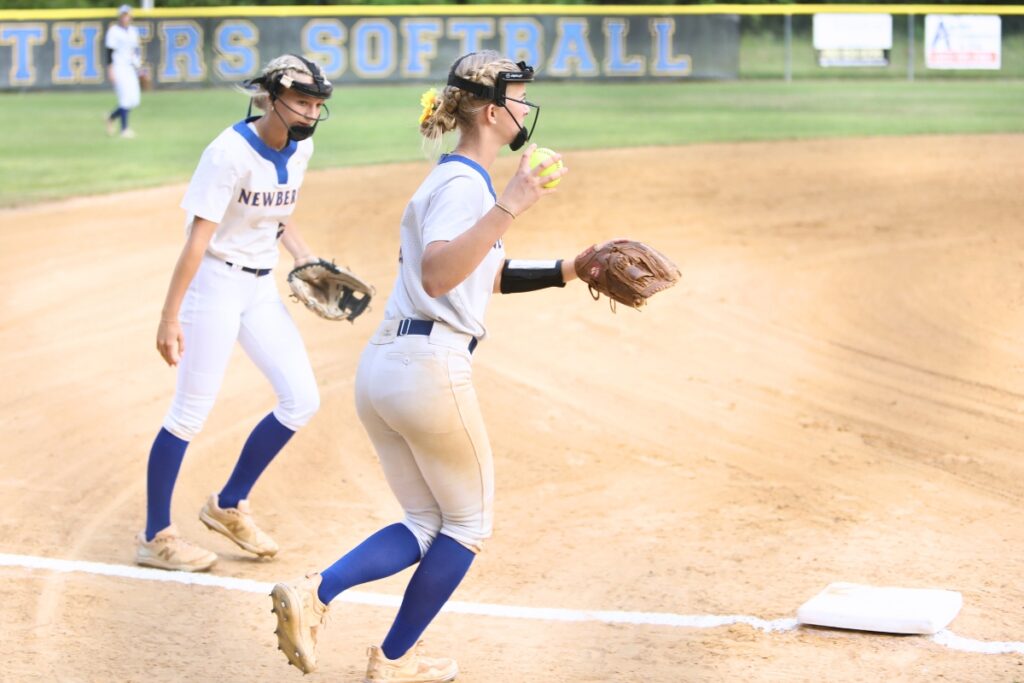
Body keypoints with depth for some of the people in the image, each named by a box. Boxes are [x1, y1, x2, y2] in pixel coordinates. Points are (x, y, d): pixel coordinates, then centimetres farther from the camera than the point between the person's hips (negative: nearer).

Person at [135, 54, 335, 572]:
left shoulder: (299, 148, 2)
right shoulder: (231, 153, -21)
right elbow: (197, 238, -23)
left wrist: (305, 259, 3)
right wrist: (169, 317, -24)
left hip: (261, 288, 8)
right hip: (215, 282, -8)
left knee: (301, 400, 4)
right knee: (190, 413, -2)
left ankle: (229, 506, 21)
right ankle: (155, 538, 10)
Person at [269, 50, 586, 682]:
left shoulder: (452, 179, 18)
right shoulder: (465, 184, -12)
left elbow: (490, 276, 28)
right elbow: (437, 276, -30)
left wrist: (571, 270, 21)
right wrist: (510, 207, -34)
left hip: (380, 369, 9)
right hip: (431, 370, -9)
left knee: (426, 527, 17)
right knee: (467, 526, 11)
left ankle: (314, 594, -4)